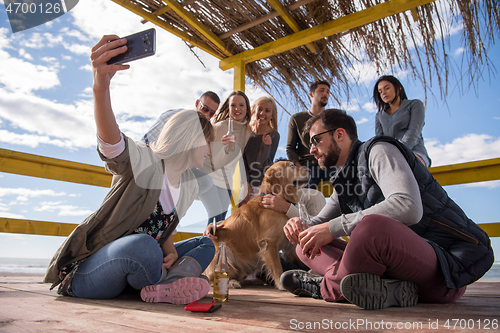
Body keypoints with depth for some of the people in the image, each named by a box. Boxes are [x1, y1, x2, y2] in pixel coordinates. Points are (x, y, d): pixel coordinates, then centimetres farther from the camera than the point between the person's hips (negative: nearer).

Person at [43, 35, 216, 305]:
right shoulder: (143, 161, -16)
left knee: (205, 245, 6)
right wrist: (101, 86, -57)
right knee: (143, 246, -40)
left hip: (131, 268, 8)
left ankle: (167, 285, -20)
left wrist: (169, 250, -7)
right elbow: (110, 140, -38)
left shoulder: (190, 186, 7)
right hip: (86, 272, -8)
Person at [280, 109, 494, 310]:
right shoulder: (343, 182, 17)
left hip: (447, 263, -9)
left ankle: (328, 287, -14)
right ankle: (384, 288, -17)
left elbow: (408, 208, -28)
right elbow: (320, 223, 22)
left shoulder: (379, 150, -10)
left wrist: (334, 227, -26)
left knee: (371, 226, -41)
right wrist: (301, 225, -3)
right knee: (307, 246, 4)